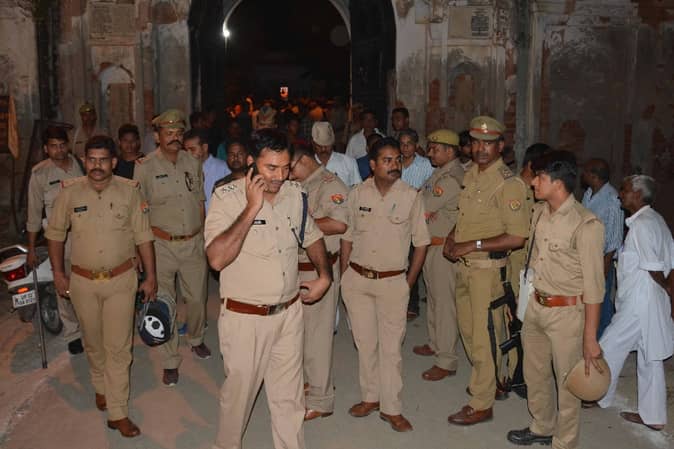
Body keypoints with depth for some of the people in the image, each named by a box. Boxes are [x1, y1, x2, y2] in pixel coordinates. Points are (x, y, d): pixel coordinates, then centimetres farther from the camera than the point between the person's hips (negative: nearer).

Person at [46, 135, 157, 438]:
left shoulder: (129, 191, -7)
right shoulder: (69, 191, -4)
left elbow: (143, 237, -2)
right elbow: (55, 234, 7)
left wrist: (150, 276, -2)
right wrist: (58, 273, 5)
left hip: (121, 279, -1)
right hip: (83, 281, 2)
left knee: (118, 347, -1)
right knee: (93, 343, 18)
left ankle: (118, 413, 8)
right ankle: (100, 386, 44)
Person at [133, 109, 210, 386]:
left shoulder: (193, 164, 6)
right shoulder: (145, 167, -5)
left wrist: (201, 234, 10)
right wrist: (157, 231, -12)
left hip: (194, 243, 3)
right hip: (163, 246, -3)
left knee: (197, 298, 14)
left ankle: (196, 339, 42)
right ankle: (170, 362, 16)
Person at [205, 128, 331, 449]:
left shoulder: (295, 194, 1)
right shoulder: (227, 197, -15)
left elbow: (312, 238, 19)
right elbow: (217, 259, -28)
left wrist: (324, 276, 7)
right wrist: (251, 208, -28)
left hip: (289, 313, 4)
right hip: (244, 318, -4)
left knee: (289, 398, 16)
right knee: (238, 394, 14)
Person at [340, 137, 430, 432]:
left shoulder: (411, 197, -5)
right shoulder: (357, 194, 1)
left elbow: (421, 242, 1)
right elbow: (347, 237, 8)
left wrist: (409, 282, -1)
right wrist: (344, 276, 6)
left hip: (393, 281, -2)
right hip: (357, 278, 3)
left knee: (391, 347, 3)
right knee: (365, 342, 13)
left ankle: (391, 408, 15)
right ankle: (370, 397, 30)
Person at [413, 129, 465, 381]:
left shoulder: (452, 178, -18)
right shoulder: (439, 172, 14)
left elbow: (422, 207, -20)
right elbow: (423, 200, 14)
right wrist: (428, 211, -5)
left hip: (444, 245, -10)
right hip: (431, 243, 10)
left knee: (444, 301, -5)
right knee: (433, 296, 20)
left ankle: (446, 361, 2)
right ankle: (436, 344, 36)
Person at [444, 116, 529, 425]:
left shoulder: (508, 184, -16)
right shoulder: (471, 175, 10)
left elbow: (517, 237, -21)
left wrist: (471, 245, -20)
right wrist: (452, 236, 5)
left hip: (488, 268, -8)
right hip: (464, 265, 8)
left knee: (484, 335, 1)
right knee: (467, 329, 19)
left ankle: (481, 404, 15)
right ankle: (493, 383, 39)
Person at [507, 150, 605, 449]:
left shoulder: (586, 225, -20)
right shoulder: (539, 212, 2)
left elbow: (594, 285, -18)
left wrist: (590, 338, -16)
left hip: (566, 312, -7)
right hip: (535, 305, 7)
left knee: (567, 382, 9)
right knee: (535, 374, 22)